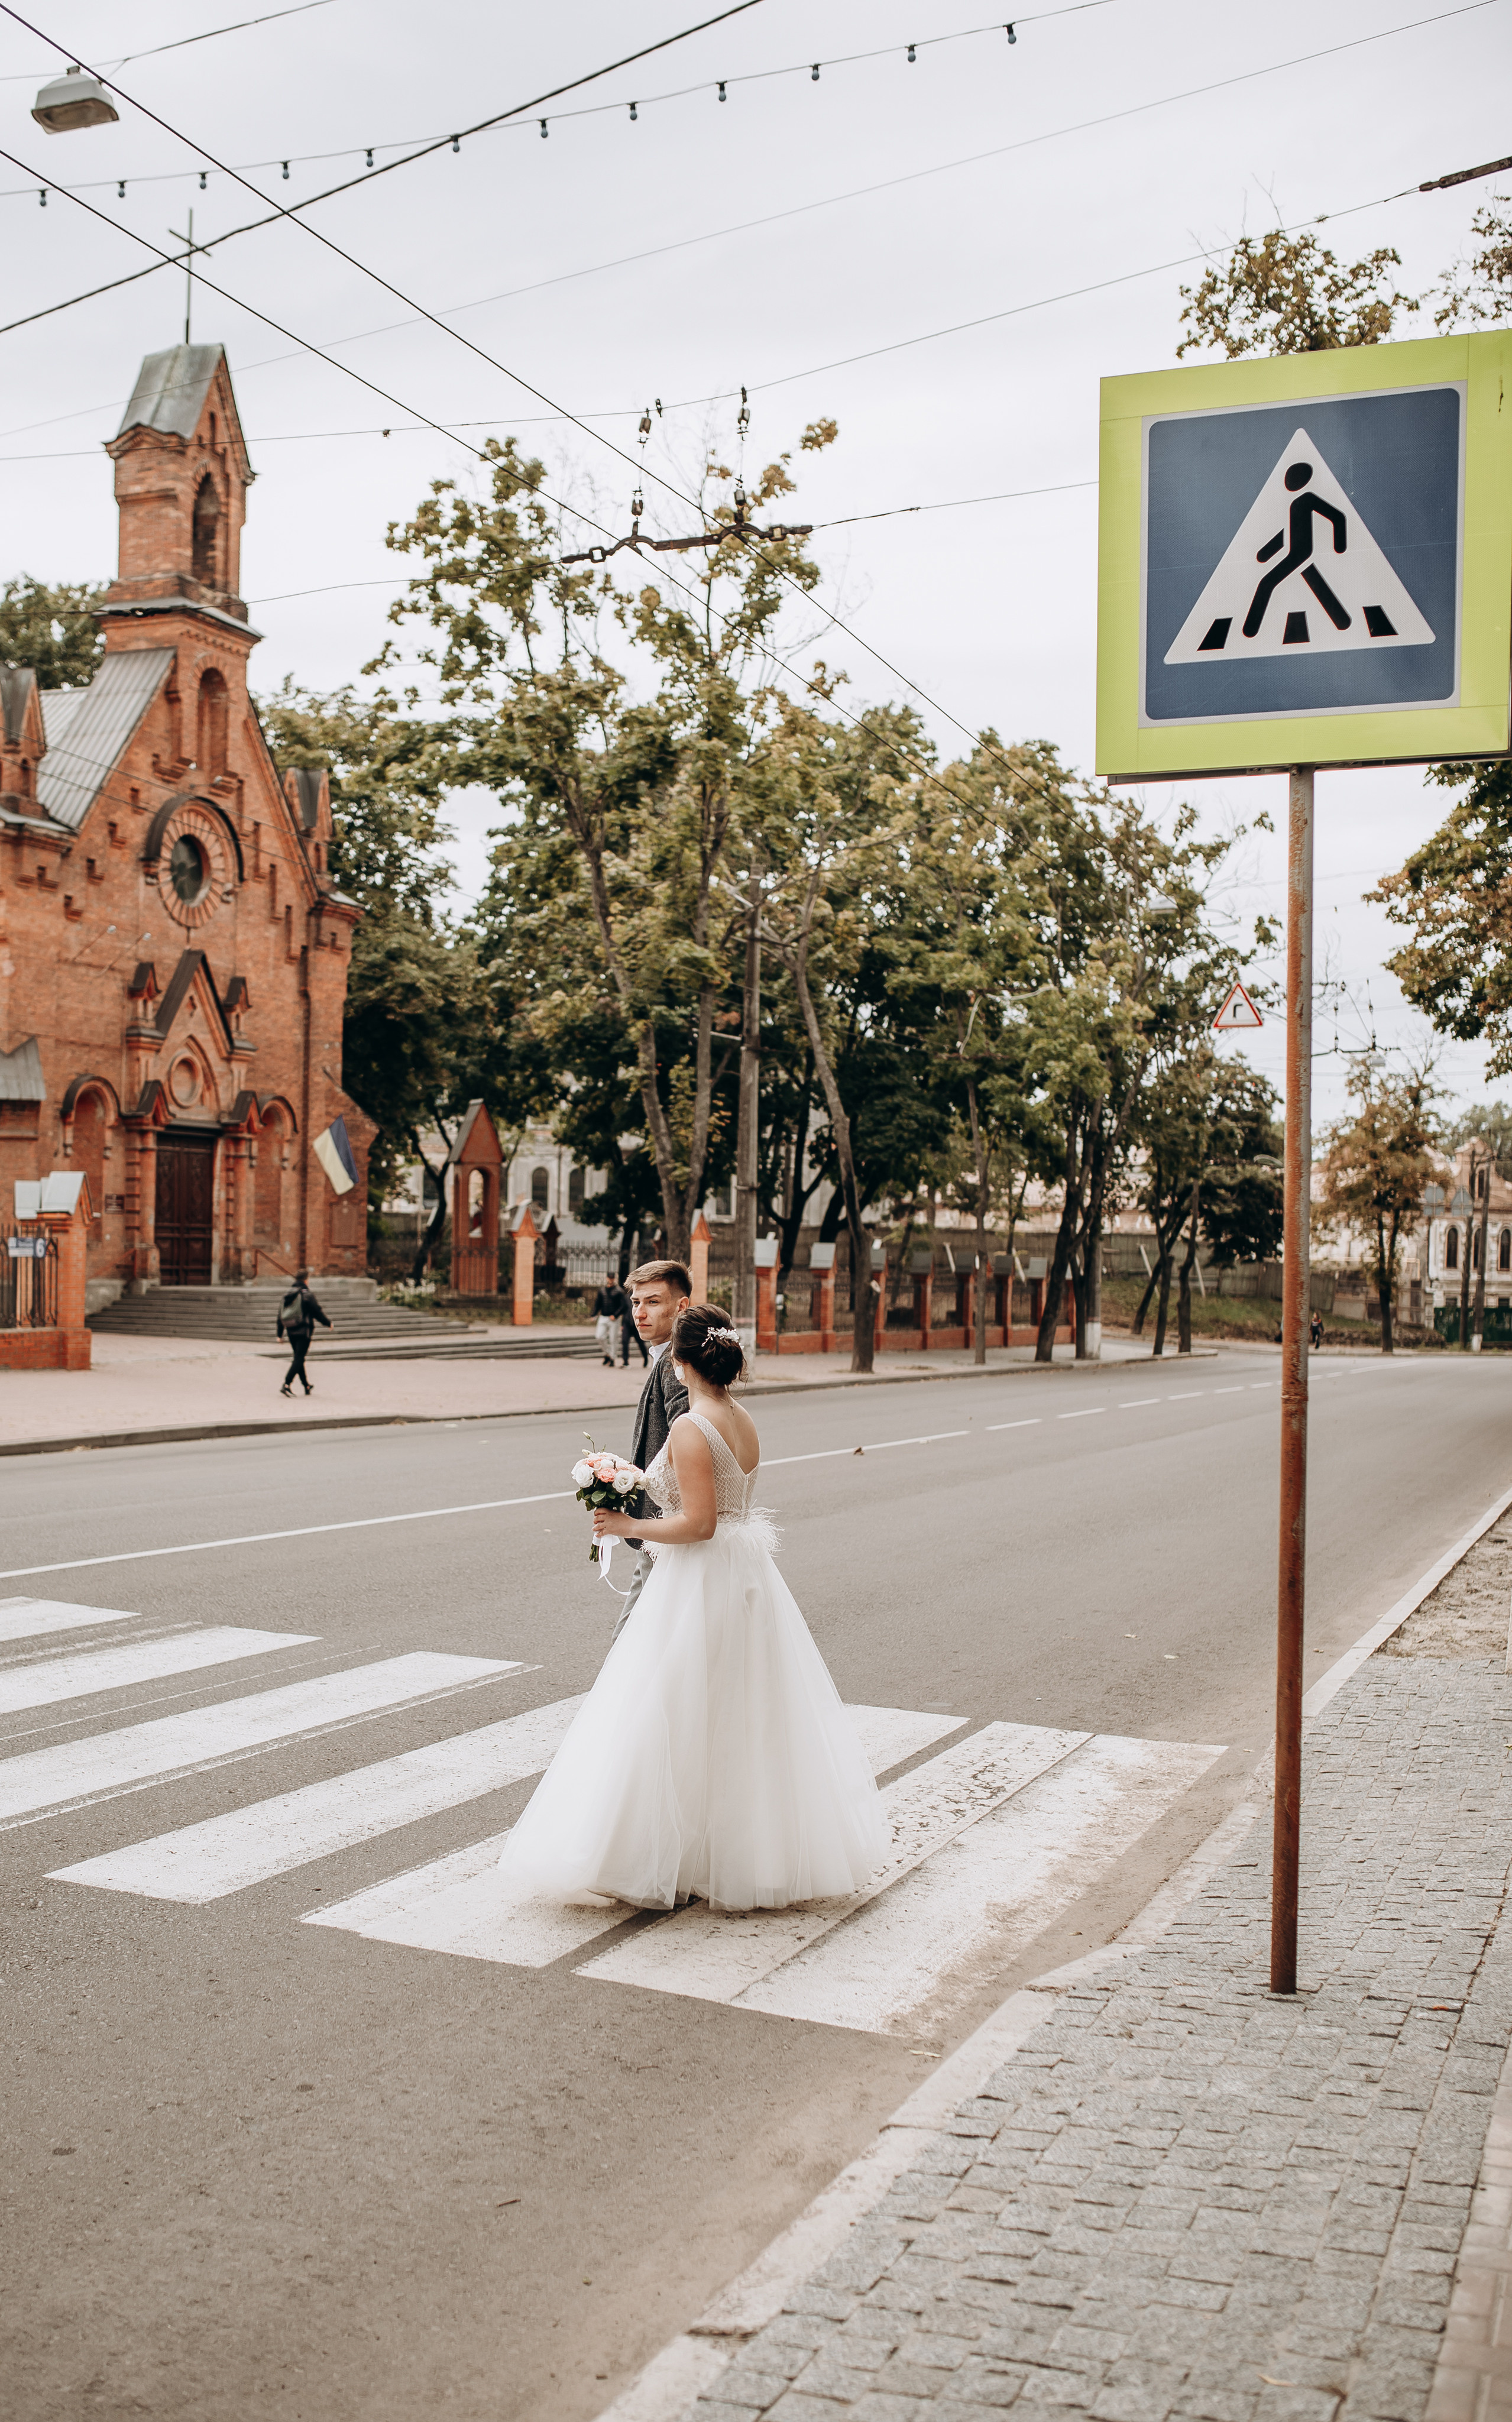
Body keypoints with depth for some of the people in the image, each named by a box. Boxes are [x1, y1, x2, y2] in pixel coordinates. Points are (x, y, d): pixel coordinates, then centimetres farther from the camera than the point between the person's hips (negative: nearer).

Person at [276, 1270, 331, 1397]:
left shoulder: (287, 1295, 9)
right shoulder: (307, 1295, -11)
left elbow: (280, 1315, 11)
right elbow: (317, 1312, -9)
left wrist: (280, 1334, 16)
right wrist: (328, 1323, 7)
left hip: (291, 1333, 7)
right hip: (304, 1332, -7)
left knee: (299, 1358, 16)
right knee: (299, 1359, -7)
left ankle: (307, 1387, 22)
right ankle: (286, 1385, -19)